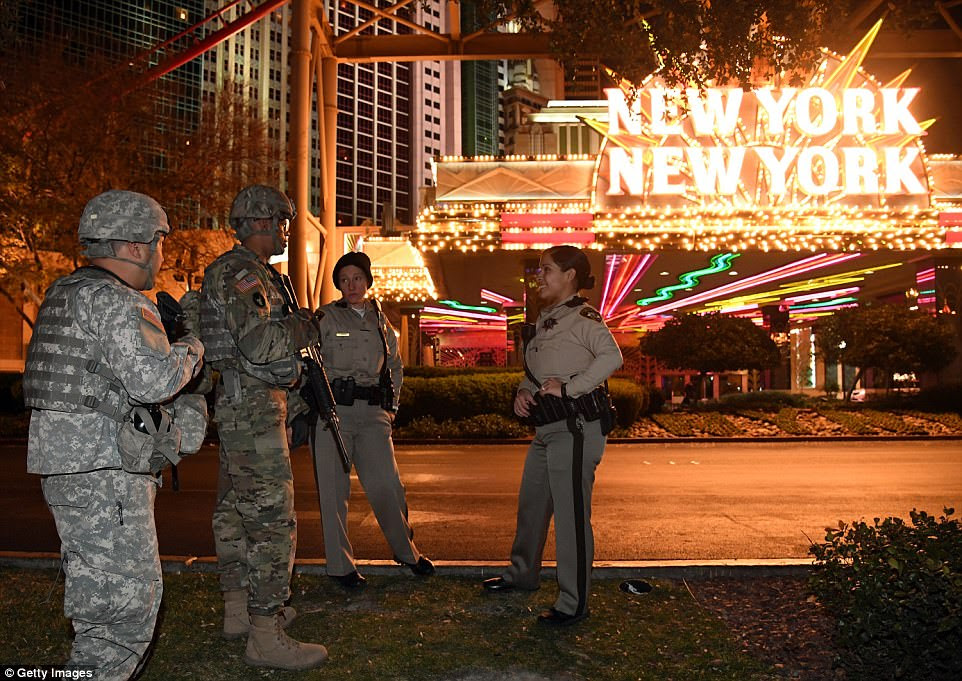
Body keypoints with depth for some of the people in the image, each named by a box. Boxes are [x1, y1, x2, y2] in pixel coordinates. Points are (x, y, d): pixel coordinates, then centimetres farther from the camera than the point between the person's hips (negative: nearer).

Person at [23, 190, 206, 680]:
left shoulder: (65, 292, 16)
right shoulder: (117, 302, -16)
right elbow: (152, 379, -27)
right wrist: (192, 347, -8)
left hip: (67, 468, 10)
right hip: (102, 473, -10)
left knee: (101, 593, 20)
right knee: (130, 594, -3)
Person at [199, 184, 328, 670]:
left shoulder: (253, 273, 18)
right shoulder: (239, 272, -15)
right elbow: (258, 343, -26)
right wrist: (300, 327, -10)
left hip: (240, 406, 11)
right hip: (253, 406, -11)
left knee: (235, 510, 16)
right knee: (272, 517, -10)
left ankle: (238, 610, 29)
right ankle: (265, 637, -4)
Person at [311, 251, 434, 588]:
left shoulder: (380, 322, 14)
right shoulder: (325, 318, 2)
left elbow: (394, 365, 26)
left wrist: (392, 405, 17)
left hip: (373, 413, 3)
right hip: (333, 411, -3)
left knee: (387, 486, 0)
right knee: (334, 490, 2)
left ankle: (406, 550, 22)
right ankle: (340, 565, 15)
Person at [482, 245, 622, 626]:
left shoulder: (582, 317, -9)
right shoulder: (545, 320, 18)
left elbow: (611, 356, -26)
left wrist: (568, 387, -26)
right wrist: (522, 393, 4)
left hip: (576, 427, -10)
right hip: (547, 429, 10)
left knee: (571, 514, -4)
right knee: (531, 504, 21)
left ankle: (573, 603, 7)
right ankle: (522, 574, 40)